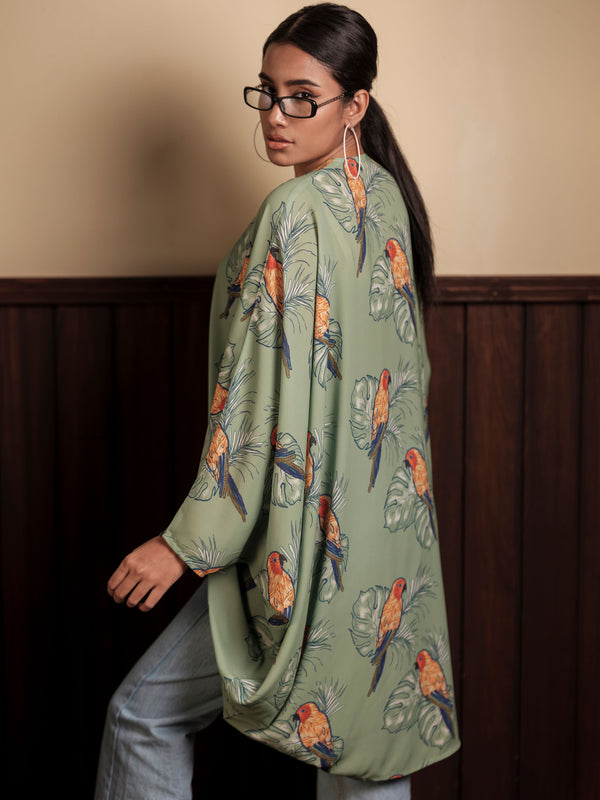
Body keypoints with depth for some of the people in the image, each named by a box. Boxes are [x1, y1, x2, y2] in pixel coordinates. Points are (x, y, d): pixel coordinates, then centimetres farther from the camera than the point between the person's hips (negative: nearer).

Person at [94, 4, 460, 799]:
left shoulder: (298, 214, -19)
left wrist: (188, 540, -16)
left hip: (310, 535, -9)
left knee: (144, 717, 5)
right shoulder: (383, 197, 8)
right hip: (389, 532, 9)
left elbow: (270, 399, -22)